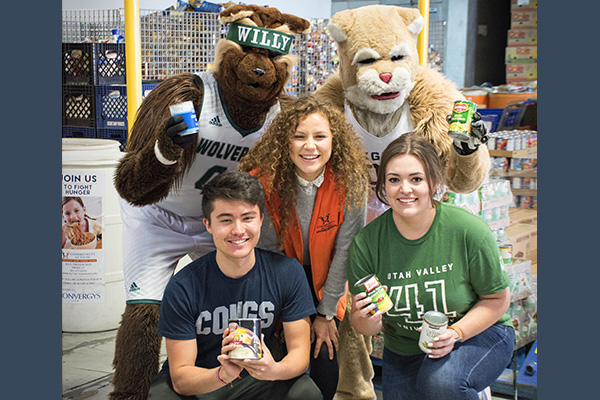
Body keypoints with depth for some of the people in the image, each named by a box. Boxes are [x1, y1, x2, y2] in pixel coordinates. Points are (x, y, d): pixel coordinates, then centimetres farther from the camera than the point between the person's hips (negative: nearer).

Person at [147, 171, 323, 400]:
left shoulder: (288, 273, -11)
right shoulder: (183, 288, -18)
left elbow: (300, 351, -8)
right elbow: (181, 378, -16)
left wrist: (274, 370, -32)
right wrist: (223, 375, -37)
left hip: (256, 379, 1)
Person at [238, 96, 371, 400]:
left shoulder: (349, 182, -21)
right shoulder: (263, 182, -23)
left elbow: (345, 250, -13)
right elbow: (266, 251, -13)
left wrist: (326, 312, -8)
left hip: (325, 282, 1)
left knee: (324, 356, -8)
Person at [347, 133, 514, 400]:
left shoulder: (470, 230, -20)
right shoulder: (366, 242, -14)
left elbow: (497, 299, -8)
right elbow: (364, 327, -6)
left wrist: (454, 333, -23)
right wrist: (367, 322, -30)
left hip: (477, 334, -3)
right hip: (404, 352, 3)